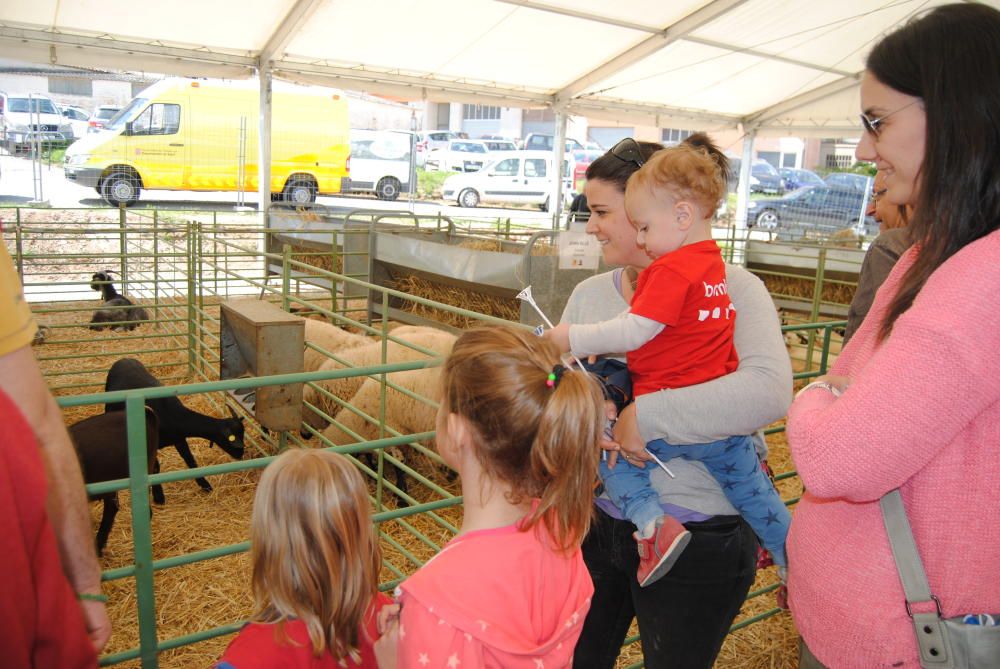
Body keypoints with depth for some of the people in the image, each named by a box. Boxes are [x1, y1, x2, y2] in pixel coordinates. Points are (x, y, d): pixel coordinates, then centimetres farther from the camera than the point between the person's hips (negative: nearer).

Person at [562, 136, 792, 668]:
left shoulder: (731, 289, -13)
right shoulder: (591, 293, 3)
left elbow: (768, 391, -29)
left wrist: (645, 415, -29)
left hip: (699, 539, -5)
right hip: (598, 520, 5)